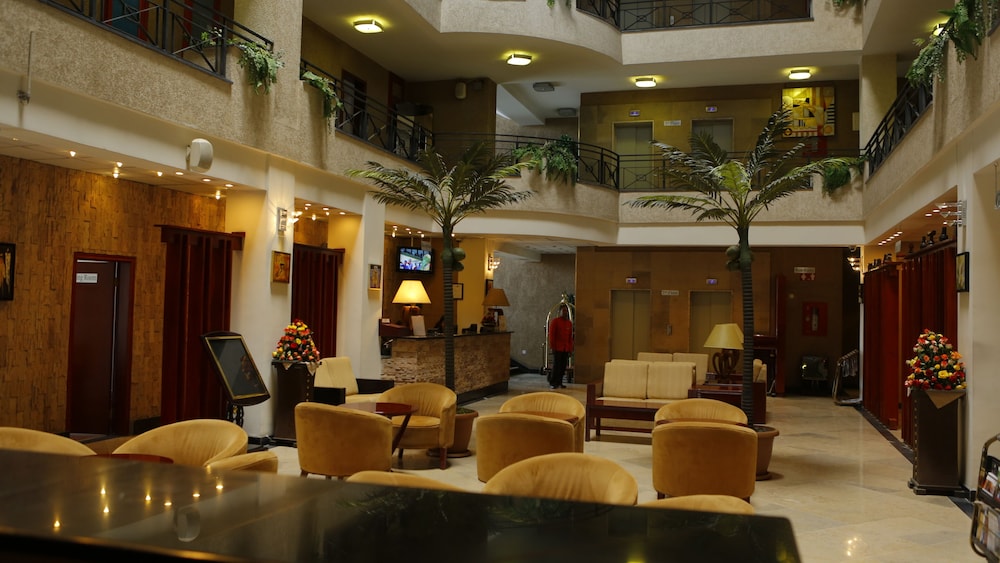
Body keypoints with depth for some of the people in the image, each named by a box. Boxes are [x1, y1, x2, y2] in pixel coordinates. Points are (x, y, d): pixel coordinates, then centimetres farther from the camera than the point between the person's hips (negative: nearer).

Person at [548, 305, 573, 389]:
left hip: (566, 349, 6)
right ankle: (552, 383, 0)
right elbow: (551, 335, -7)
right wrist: (552, 347, -12)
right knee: (556, 366, -7)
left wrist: (570, 348, 10)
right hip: (557, 348, -5)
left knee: (563, 366, 5)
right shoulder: (554, 321, -3)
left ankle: (559, 383, 12)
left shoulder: (569, 323, 14)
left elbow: (570, 337, 15)